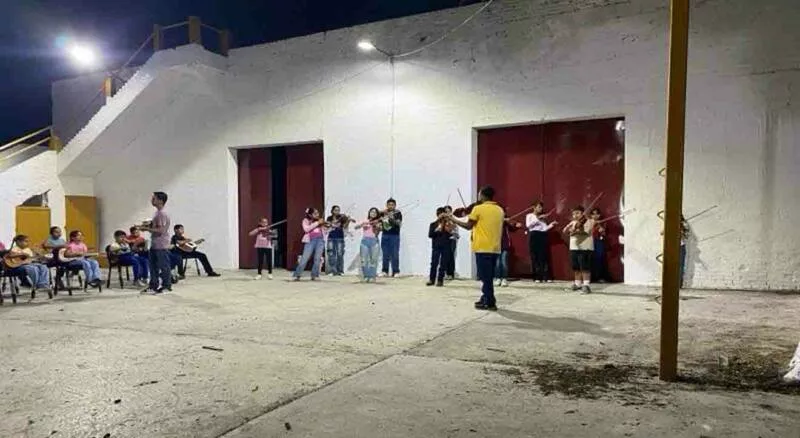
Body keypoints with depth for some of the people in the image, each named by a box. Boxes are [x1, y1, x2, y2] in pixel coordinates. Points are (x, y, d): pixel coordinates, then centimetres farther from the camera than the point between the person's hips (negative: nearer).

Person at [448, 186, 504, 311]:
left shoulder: (478, 208, -8)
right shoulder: (500, 210, 10)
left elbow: (468, 226, -4)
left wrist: (454, 220, 8)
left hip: (483, 248, -6)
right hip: (495, 248, 6)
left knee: (485, 276, -1)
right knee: (489, 276, 15)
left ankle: (490, 303, 1)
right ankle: (486, 299, 21)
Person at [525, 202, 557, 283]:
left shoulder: (542, 218, 21)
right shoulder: (529, 215, 7)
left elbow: (545, 228, 9)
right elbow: (528, 225, -14)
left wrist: (552, 224, -5)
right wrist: (538, 218, -16)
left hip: (543, 236, 4)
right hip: (534, 236, -4)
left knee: (544, 256, -2)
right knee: (535, 257, -5)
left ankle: (546, 277, -2)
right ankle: (537, 277, -1)